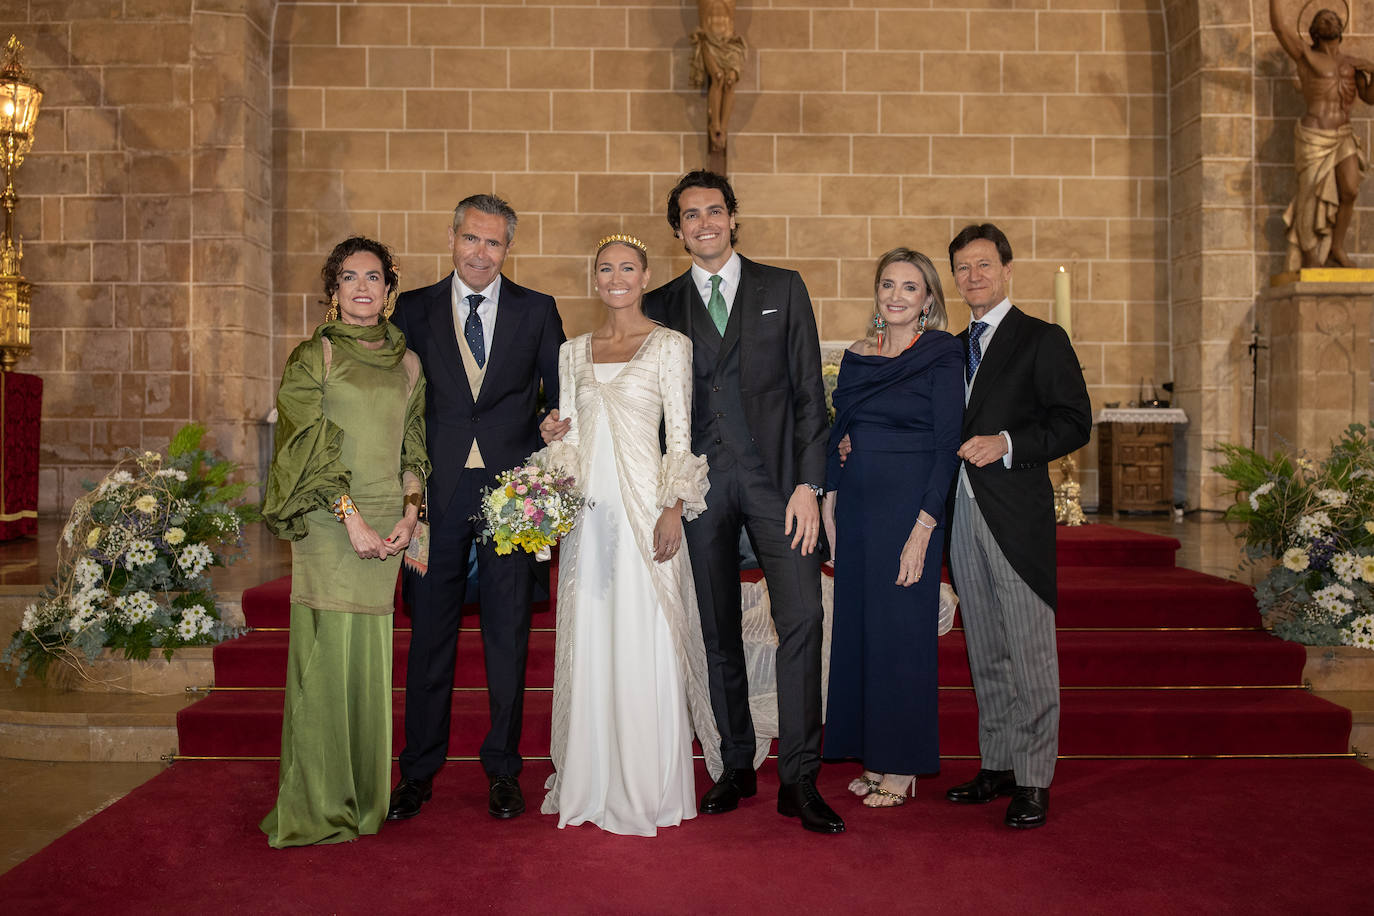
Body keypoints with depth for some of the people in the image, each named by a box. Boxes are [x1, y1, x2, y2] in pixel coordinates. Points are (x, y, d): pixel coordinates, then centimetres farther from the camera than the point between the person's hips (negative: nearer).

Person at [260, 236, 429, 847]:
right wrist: (353, 521, -13)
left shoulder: (407, 363, 13)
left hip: (387, 527, 4)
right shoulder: (313, 357, 1)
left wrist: (409, 515, 0)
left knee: (371, 657, 7)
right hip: (329, 523, -3)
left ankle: (364, 798, 21)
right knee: (325, 653, -2)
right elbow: (312, 448, -6)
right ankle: (318, 805, 10)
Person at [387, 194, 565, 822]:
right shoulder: (414, 310, 7)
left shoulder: (538, 312, 6)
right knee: (429, 635, 8)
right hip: (437, 492, 1)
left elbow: (561, 400, 8)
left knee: (508, 638, 7)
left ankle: (502, 770, 22)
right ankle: (419, 773, 23)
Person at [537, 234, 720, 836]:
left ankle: (647, 788, 12)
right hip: (587, 509, 4)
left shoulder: (670, 345, 2)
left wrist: (673, 509, -11)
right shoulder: (574, 351, 14)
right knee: (589, 643, 8)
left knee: (644, 645, -2)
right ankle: (590, 782, 21)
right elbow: (567, 436, 13)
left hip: (644, 504, -4)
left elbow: (680, 435, -3)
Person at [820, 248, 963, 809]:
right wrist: (830, 500, 8)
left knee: (902, 629, 0)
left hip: (910, 506, -6)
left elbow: (948, 446, -11)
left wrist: (922, 530, -17)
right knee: (856, 626, 9)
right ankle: (875, 758, 24)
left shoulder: (942, 355, -6)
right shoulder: (856, 356, 11)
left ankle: (903, 768, 14)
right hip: (857, 504, 6)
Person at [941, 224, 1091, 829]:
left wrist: (1006, 444, -19)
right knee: (985, 653, 12)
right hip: (963, 513, 6)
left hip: (1017, 515, -6)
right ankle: (997, 766, 22)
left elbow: (1074, 422, -6)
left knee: (1030, 652, -2)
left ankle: (1033, 781, 7)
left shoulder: (1042, 340, 1)